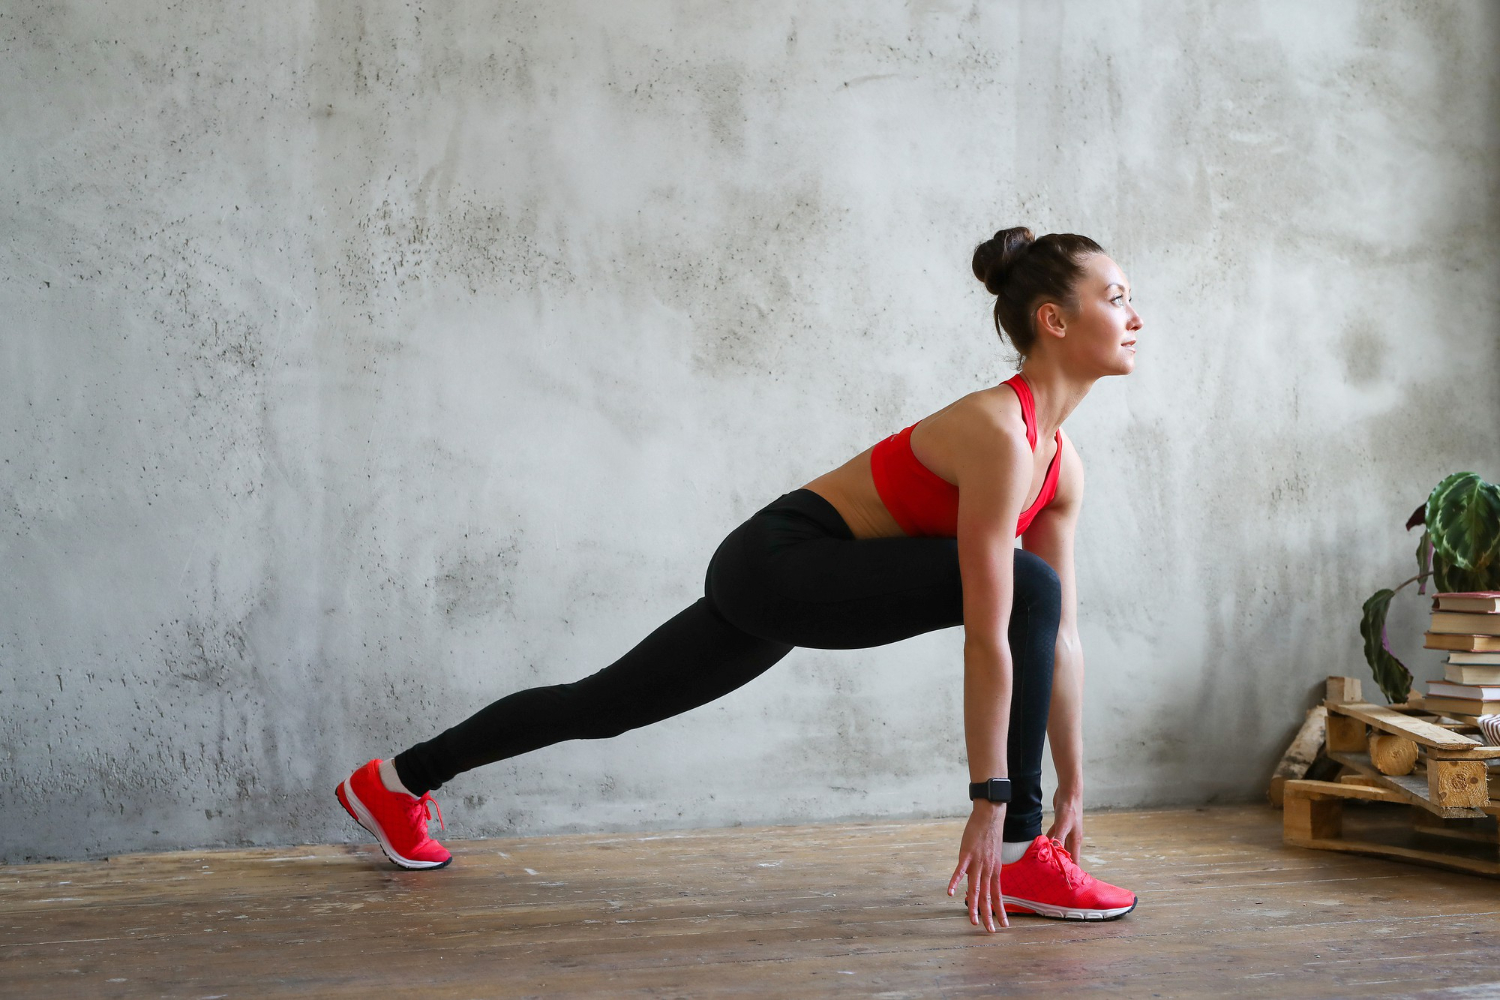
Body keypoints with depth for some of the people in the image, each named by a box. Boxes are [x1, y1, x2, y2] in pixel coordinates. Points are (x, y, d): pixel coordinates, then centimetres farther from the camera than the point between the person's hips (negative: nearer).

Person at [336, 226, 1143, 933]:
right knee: (1026, 586, -22)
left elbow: (1060, 637, 7)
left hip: (802, 583, 9)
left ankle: (394, 782, 35)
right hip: (780, 561, -9)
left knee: (604, 706, 18)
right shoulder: (999, 434, -24)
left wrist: (1072, 786, 8)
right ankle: (1017, 854, -14)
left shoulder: (1061, 463, 4)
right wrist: (990, 806, -26)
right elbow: (988, 638, -27)